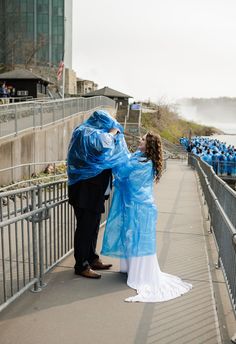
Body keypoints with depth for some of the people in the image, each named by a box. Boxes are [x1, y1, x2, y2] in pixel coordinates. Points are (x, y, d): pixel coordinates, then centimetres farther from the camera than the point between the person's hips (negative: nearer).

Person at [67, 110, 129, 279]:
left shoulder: (92, 133, 16)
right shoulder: (85, 133, -14)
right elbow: (103, 143, -35)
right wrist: (113, 131, -16)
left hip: (94, 191, 10)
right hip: (85, 191, -10)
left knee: (93, 227, 16)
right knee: (85, 228, -2)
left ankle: (92, 259, 28)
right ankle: (81, 266, 8)